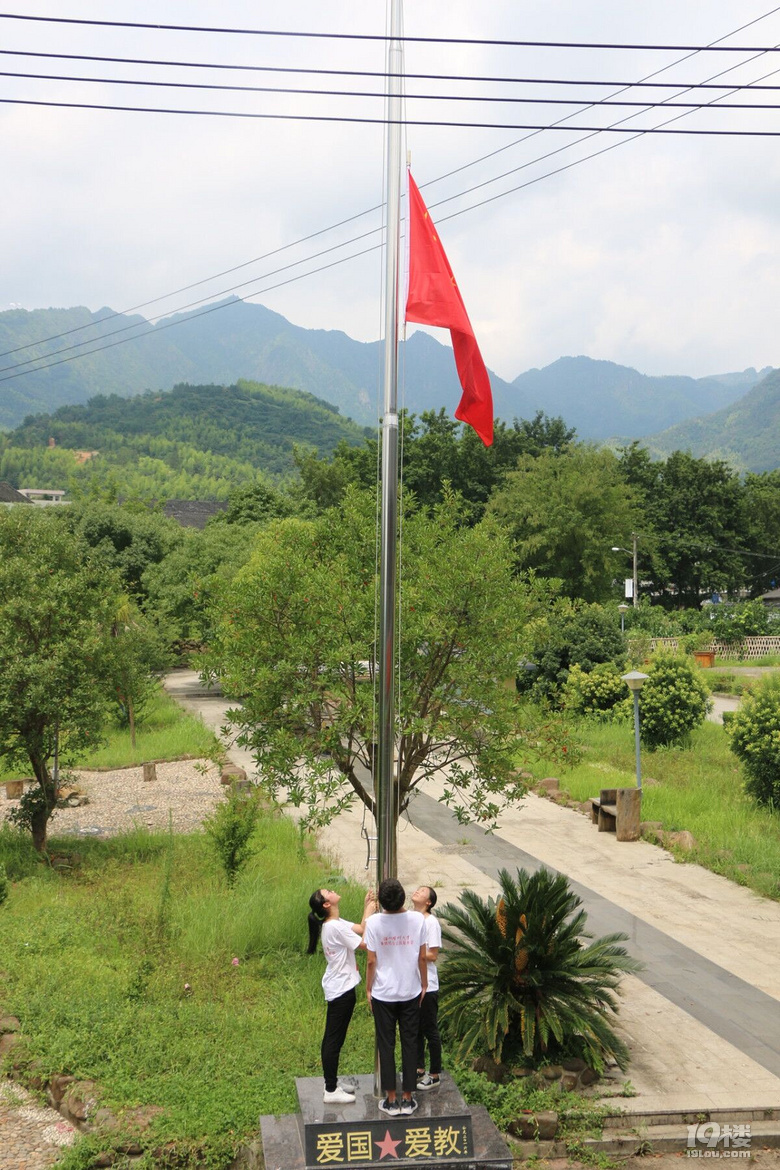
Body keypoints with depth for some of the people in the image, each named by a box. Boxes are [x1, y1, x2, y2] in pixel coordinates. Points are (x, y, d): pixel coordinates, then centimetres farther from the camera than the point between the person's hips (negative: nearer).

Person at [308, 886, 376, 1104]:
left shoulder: (334, 923, 8)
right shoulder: (336, 927, -22)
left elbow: (360, 930, 9)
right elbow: (365, 944, -21)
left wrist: (367, 907, 2)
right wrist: (370, 913, -16)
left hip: (336, 987, 10)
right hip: (342, 988, -10)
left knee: (332, 1038, 16)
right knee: (334, 1039, -3)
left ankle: (332, 1083, 26)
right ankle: (331, 1091, 4)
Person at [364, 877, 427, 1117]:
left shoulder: (374, 922, -14)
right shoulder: (417, 919, -10)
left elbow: (371, 961, -8)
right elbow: (422, 957, -2)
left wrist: (368, 989, 5)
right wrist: (424, 985, 12)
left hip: (383, 994, -1)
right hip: (411, 992, 1)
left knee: (386, 1046, 8)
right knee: (409, 1044, 11)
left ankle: (391, 1100, 13)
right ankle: (407, 1099, 16)